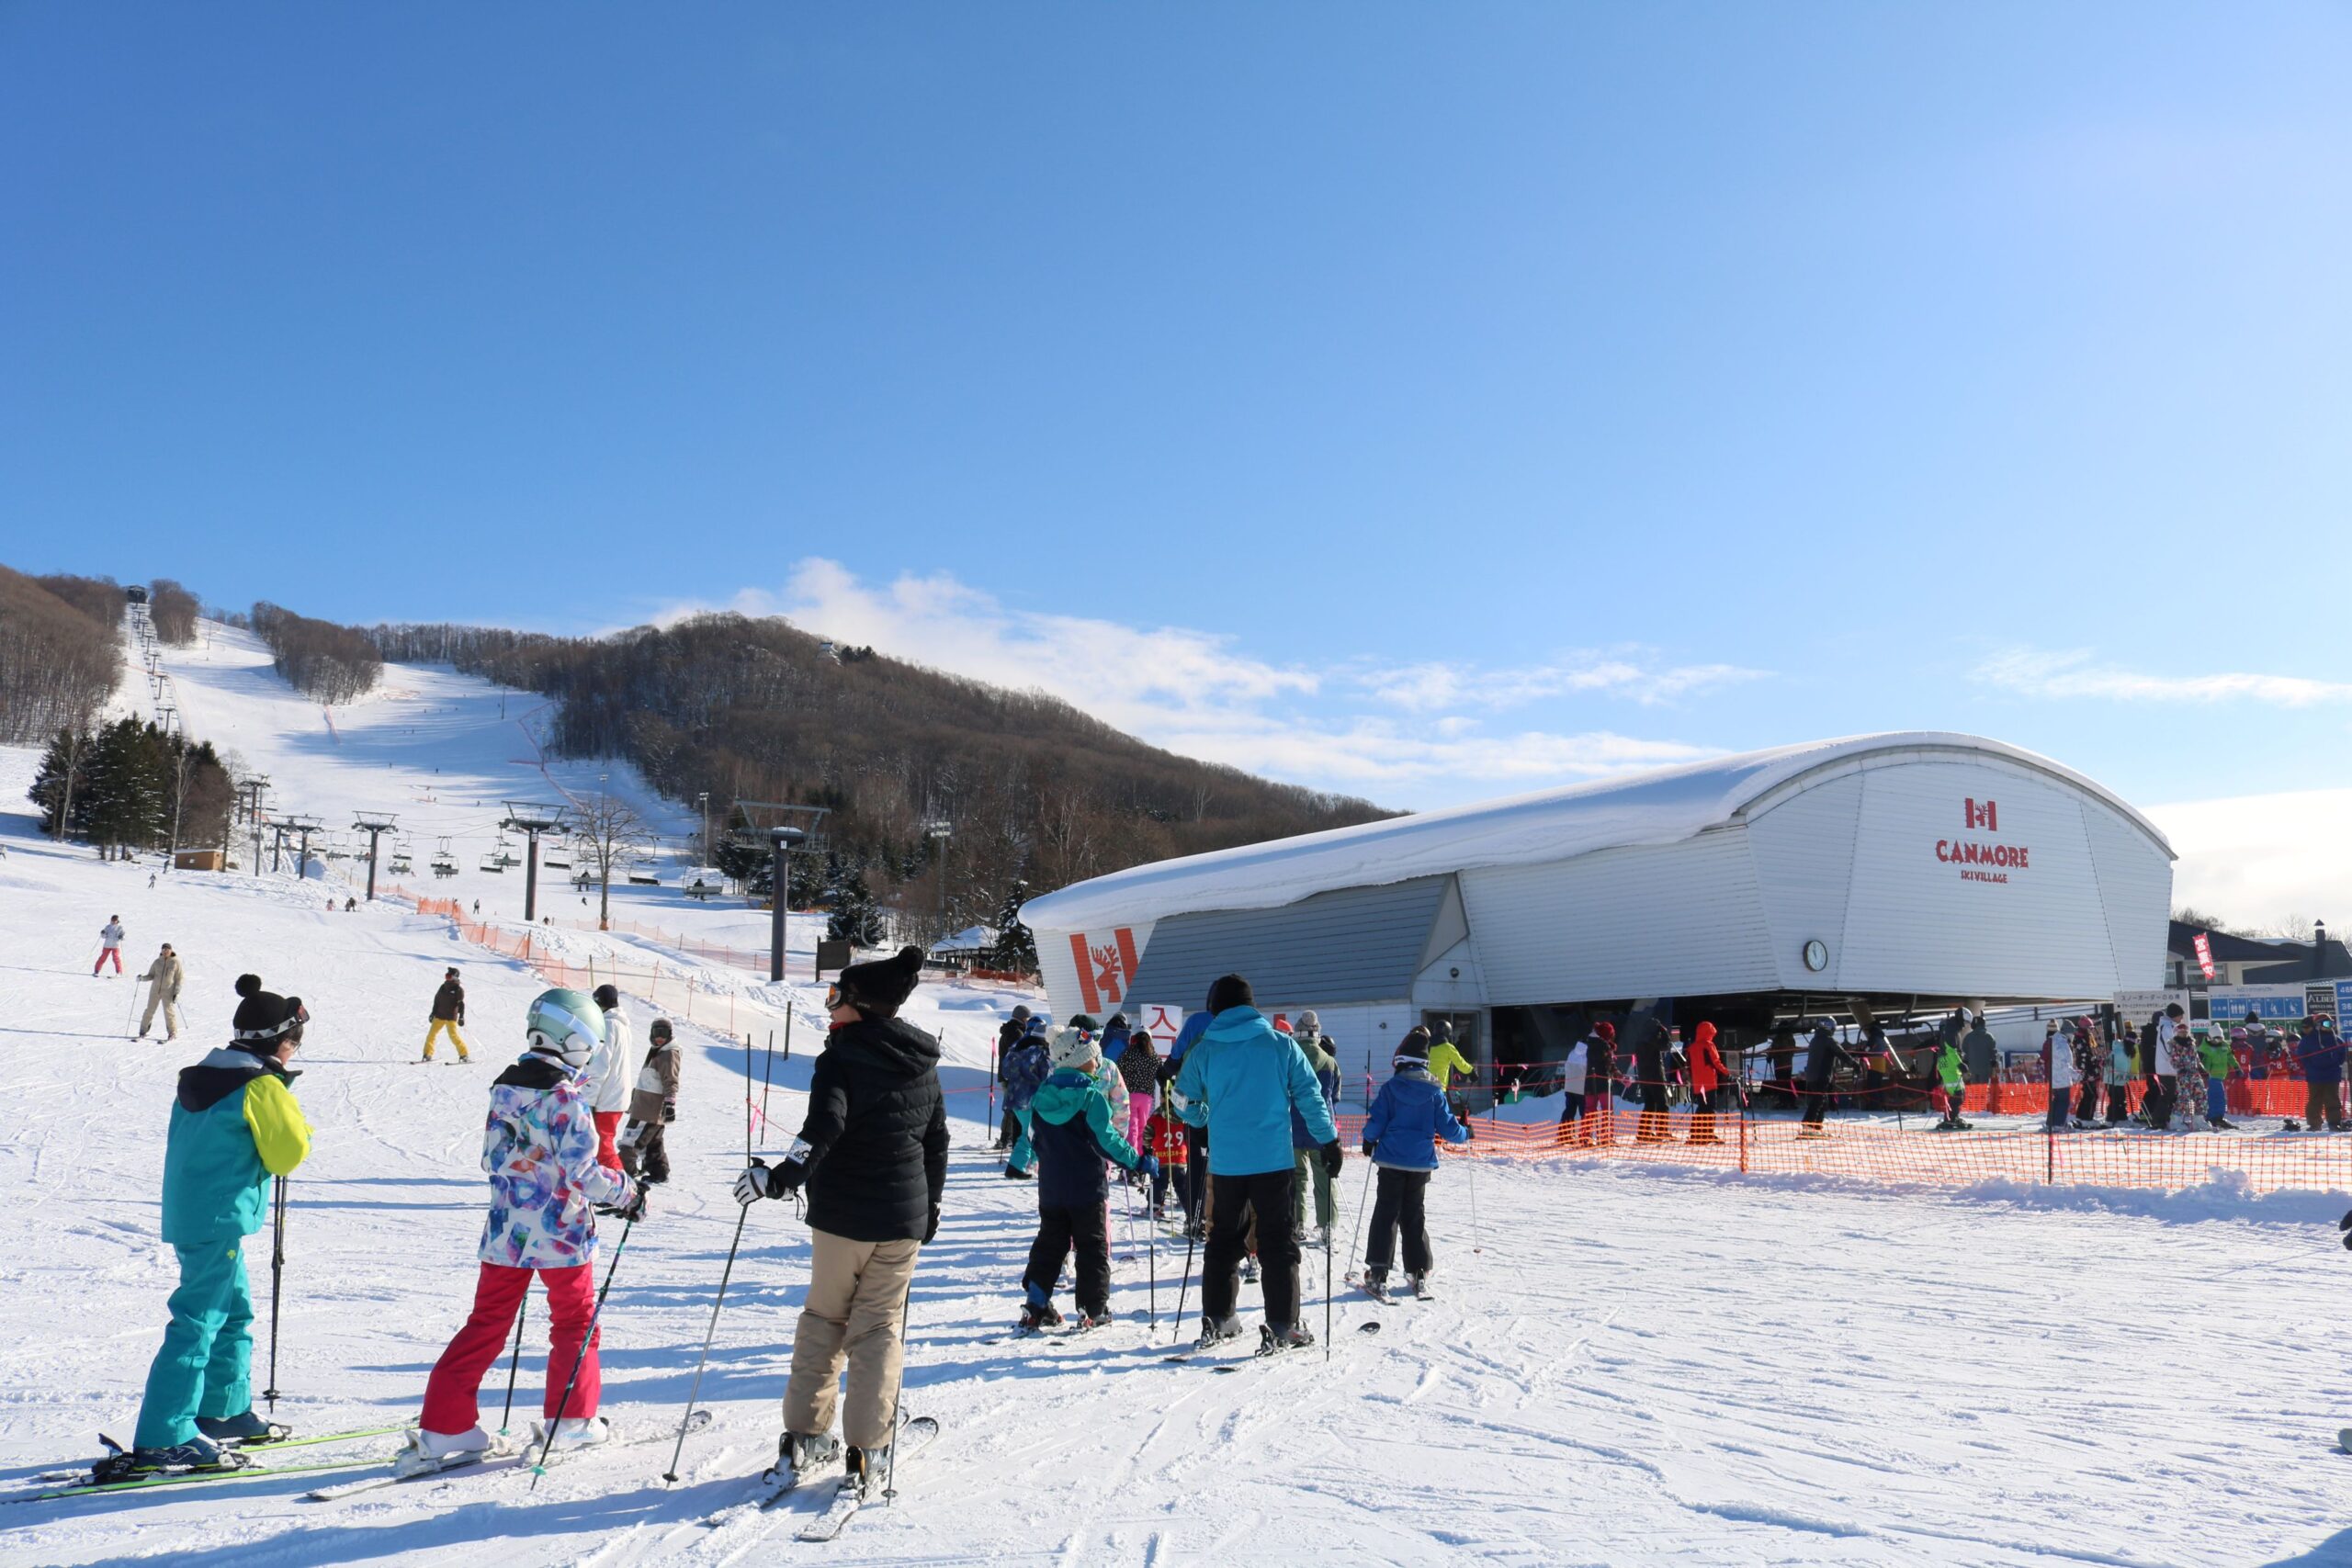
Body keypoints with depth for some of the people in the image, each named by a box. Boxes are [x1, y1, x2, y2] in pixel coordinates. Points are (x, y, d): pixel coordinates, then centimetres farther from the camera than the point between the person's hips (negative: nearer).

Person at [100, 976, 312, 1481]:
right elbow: (289, 1154, -9)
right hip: (220, 1220, -10)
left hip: (189, 1213, 10)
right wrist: (297, 1127, 10)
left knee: (235, 1312, 20)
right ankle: (163, 1438, -10)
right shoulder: (261, 1087, -13)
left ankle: (224, 1410, 30)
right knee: (198, 1324, -9)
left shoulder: (201, 1079, 13)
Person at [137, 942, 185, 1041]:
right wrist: (142, 978, -9)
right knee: (150, 1010, 2)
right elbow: (151, 975, 12)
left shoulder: (175, 962, -1)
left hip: (168, 991, -3)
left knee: (169, 1011, -8)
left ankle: (173, 1033, 4)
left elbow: (179, 978, -1)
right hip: (155, 990, 3)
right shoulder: (157, 962, 6)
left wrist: (176, 993, -7)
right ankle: (143, 1032, 13)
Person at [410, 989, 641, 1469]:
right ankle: (570, 1420, 19)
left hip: (505, 1231, 6)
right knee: (576, 1323, 12)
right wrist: (626, 1194, -6)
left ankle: (445, 1428, 7)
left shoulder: (504, 1088, 5)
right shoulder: (565, 1096, -18)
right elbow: (582, 1172, -21)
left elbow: (494, 1160, 13)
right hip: (560, 1232, -6)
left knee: (485, 1325, 11)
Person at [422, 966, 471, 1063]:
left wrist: (461, 1017, -14)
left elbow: (461, 1003, -8)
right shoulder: (443, 987, 10)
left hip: (451, 1017, -6)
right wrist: (433, 1013, 17)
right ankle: (428, 1054, 11)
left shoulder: (458, 989, -6)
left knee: (453, 1035, -12)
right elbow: (437, 1000, 18)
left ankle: (464, 1054, -4)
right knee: (431, 1034, 2)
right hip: (440, 1015, 6)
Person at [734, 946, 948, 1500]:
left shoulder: (841, 1055, -10)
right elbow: (936, 1141, 14)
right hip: (904, 1217, 4)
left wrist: (783, 1177, -27)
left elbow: (824, 1127, -26)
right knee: (880, 1326, 8)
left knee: (823, 1317, 13)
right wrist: (929, 1205, 24)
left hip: (842, 1213, -3)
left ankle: (804, 1438, 16)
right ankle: (867, 1452, 6)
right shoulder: (923, 1063, 8)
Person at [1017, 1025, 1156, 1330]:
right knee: (1093, 1246, 6)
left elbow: (1034, 1137, 13)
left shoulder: (1042, 1094, 3)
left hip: (1051, 1188, 5)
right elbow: (1106, 1140, -19)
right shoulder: (1091, 1096, -16)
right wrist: (1138, 1163, -13)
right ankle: (1092, 1309, 7)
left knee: (1049, 1243, 15)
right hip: (1087, 1188, -5)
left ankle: (1035, 1307, 11)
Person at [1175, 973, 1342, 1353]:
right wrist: (1329, 1142, 7)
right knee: (1278, 1243, 5)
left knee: (1223, 1239, 16)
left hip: (1225, 1162, 2)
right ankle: (1281, 1327, 4)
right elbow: (1310, 1096, -2)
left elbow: (1187, 1106, 7)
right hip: (1273, 1161, -2)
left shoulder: (1204, 1050, 0)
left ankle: (1216, 1321, 21)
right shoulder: (1281, 1044, -2)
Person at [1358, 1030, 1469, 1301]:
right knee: (1415, 1216, 15)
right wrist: (1465, 1134, 22)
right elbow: (1447, 1127, 1)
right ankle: (1419, 1274, 15)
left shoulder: (1390, 1087, -9)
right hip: (1421, 1164, 2)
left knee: (1386, 1215, 2)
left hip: (1391, 1161, -2)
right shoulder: (1434, 1092, -2)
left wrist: (1369, 1141, 12)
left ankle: (1378, 1276, -5)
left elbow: (1376, 1122, -8)